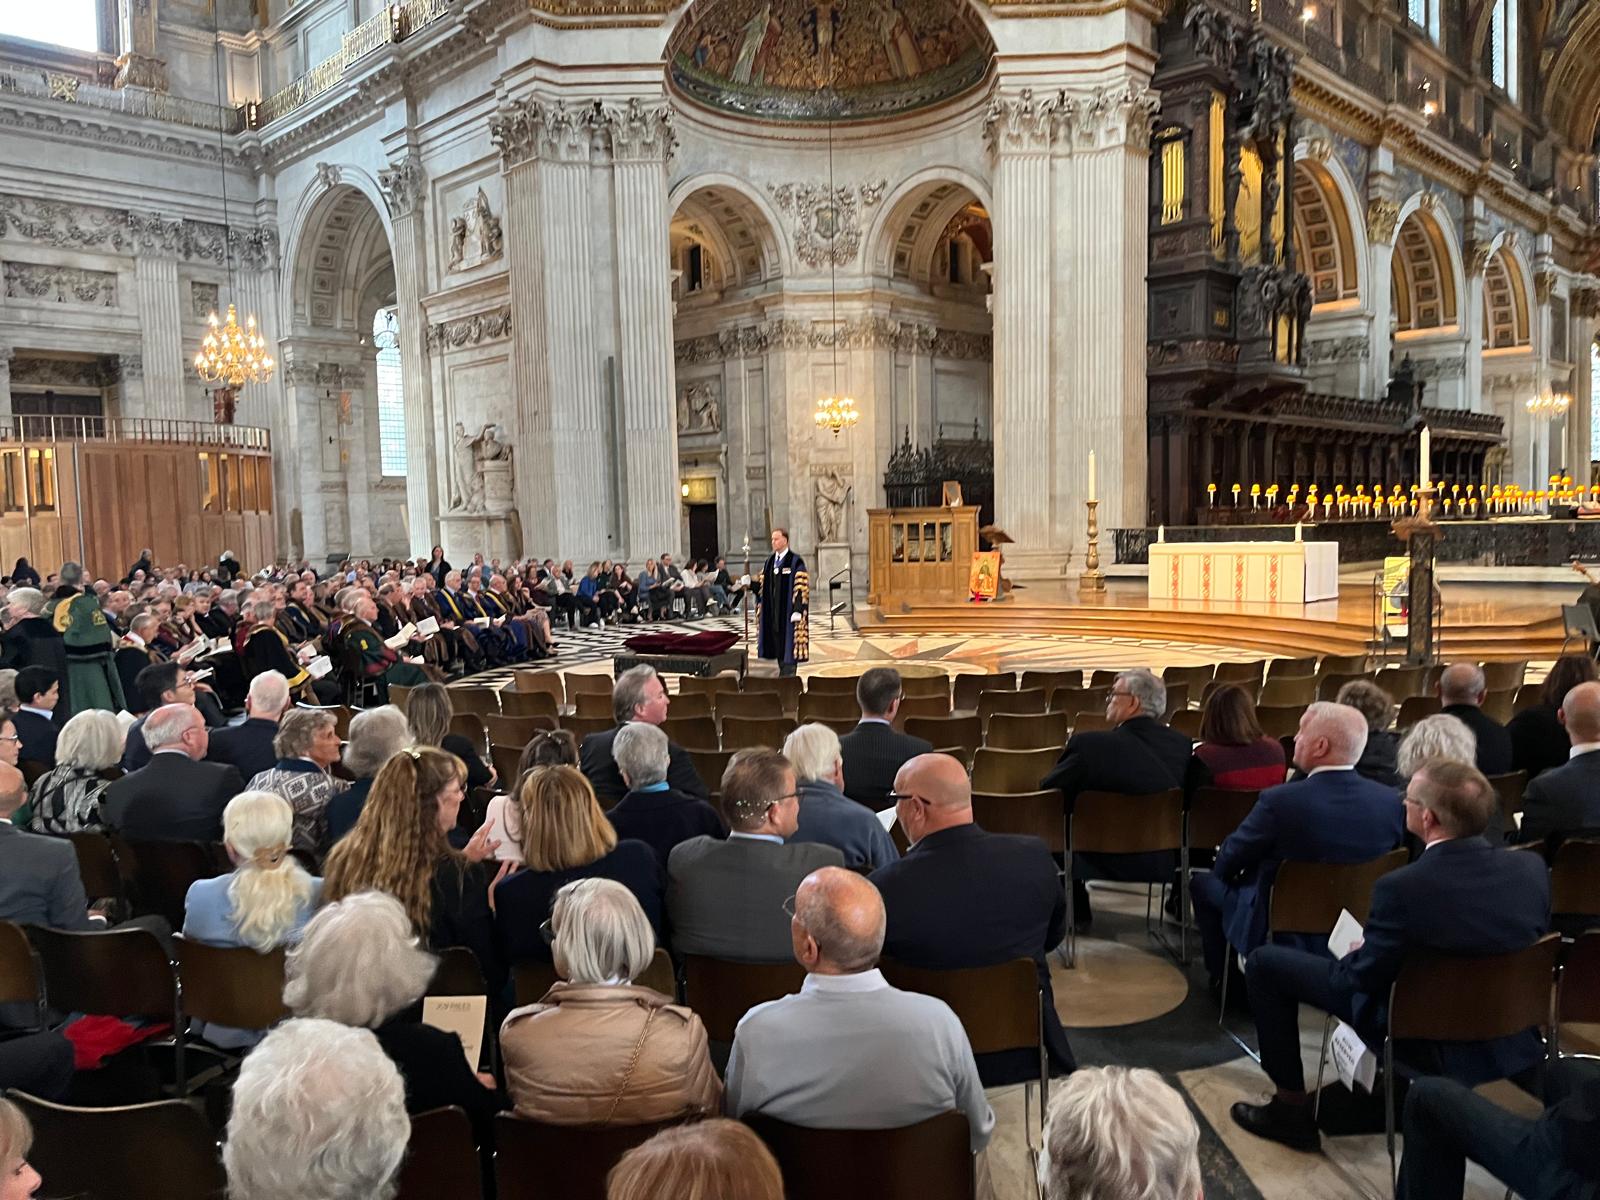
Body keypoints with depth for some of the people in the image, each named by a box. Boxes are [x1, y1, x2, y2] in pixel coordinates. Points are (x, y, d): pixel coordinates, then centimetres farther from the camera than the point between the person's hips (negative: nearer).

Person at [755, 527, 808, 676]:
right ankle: (783, 671, 19)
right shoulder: (769, 562, 13)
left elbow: (801, 588, -13)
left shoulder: (796, 562, -7)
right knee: (776, 641, 9)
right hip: (772, 610, 6)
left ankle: (790, 673, 2)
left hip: (788, 610, -6)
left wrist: (797, 610, -19)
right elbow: (762, 585, 15)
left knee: (789, 642, -3)